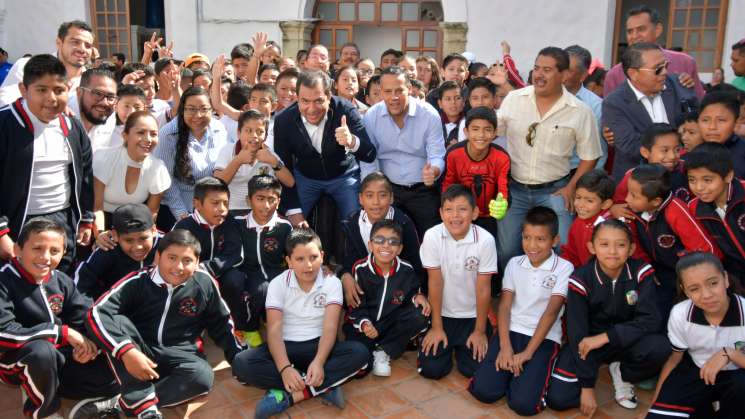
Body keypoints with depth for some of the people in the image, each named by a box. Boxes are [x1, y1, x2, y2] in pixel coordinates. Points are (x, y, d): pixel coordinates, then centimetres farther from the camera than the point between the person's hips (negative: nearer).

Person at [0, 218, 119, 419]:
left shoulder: (62, 281, 0)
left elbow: (84, 319, 3)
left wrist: (87, 344, -21)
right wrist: (64, 332, -26)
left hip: (60, 356, 4)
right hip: (17, 362, -4)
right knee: (41, 349, -39)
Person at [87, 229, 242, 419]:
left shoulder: (204, 283, -5)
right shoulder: (138, 281, -11)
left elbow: (221, 323, 9)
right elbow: (97, 313, -22)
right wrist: (127, 351, -35)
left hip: (179, 356, 1)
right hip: (139, 353, 0)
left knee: (203, 377, -31)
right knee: (118, 321, -29)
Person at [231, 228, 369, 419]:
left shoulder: (332, 283, -4)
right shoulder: (278, 284, -4)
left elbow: (330, 327, -14)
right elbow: (274, 330, -13)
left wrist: (319, 362, -33)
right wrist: (285, 368, -30)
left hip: (318, 346, 0)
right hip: (286, 347, 0)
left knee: (360, 353, -29)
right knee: (241, 364, -28)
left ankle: (287, 396, -31)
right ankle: (323, 387, -28)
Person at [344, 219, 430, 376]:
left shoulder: (407, 270, -8)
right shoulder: (360, 269, -14)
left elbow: (413, 293, 7)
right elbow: (357, 305, -10)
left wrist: (417, 297, -18)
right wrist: (364, 323, -29)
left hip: (393, 323, 3)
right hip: (363, 324, -3)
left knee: (420, 316, -26)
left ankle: (384, 352, -11)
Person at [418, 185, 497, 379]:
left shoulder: (485, 240, -20)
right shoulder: (432, 236, -17)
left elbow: (483, 288, -13)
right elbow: (435, 282, -11)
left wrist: (480, 331, -6)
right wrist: (436, 327, -5)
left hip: (473, 316, 0)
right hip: (442, 314, 1)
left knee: (474, 369, -9)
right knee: (430, 368, -7)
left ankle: (462, 346, 25)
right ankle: (448, 345, 26)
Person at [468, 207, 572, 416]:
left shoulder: (564, 268, -5)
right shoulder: (514, 264, 6)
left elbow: (551, 312, -11)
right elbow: (504, 306, 1)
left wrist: (527, 353, -16)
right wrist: (505, 347, -13)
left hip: (544, 338, -3)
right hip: (511, 331, 3)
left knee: (523, 403, -21)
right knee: (483, 390, -15)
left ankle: (534, 371, 8)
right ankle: (514, 369, 12)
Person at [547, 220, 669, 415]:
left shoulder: (642, 273, -15)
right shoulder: (581, 280, -18)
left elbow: (651, 321, -22)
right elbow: (577, 334, -18)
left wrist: (606, 337, -29)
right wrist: (587, 386, -19)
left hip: (627, 339, 2)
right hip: (588, 342, -1)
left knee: (659, 347, -32)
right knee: (557, 398, -18)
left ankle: (622, 374, 1)